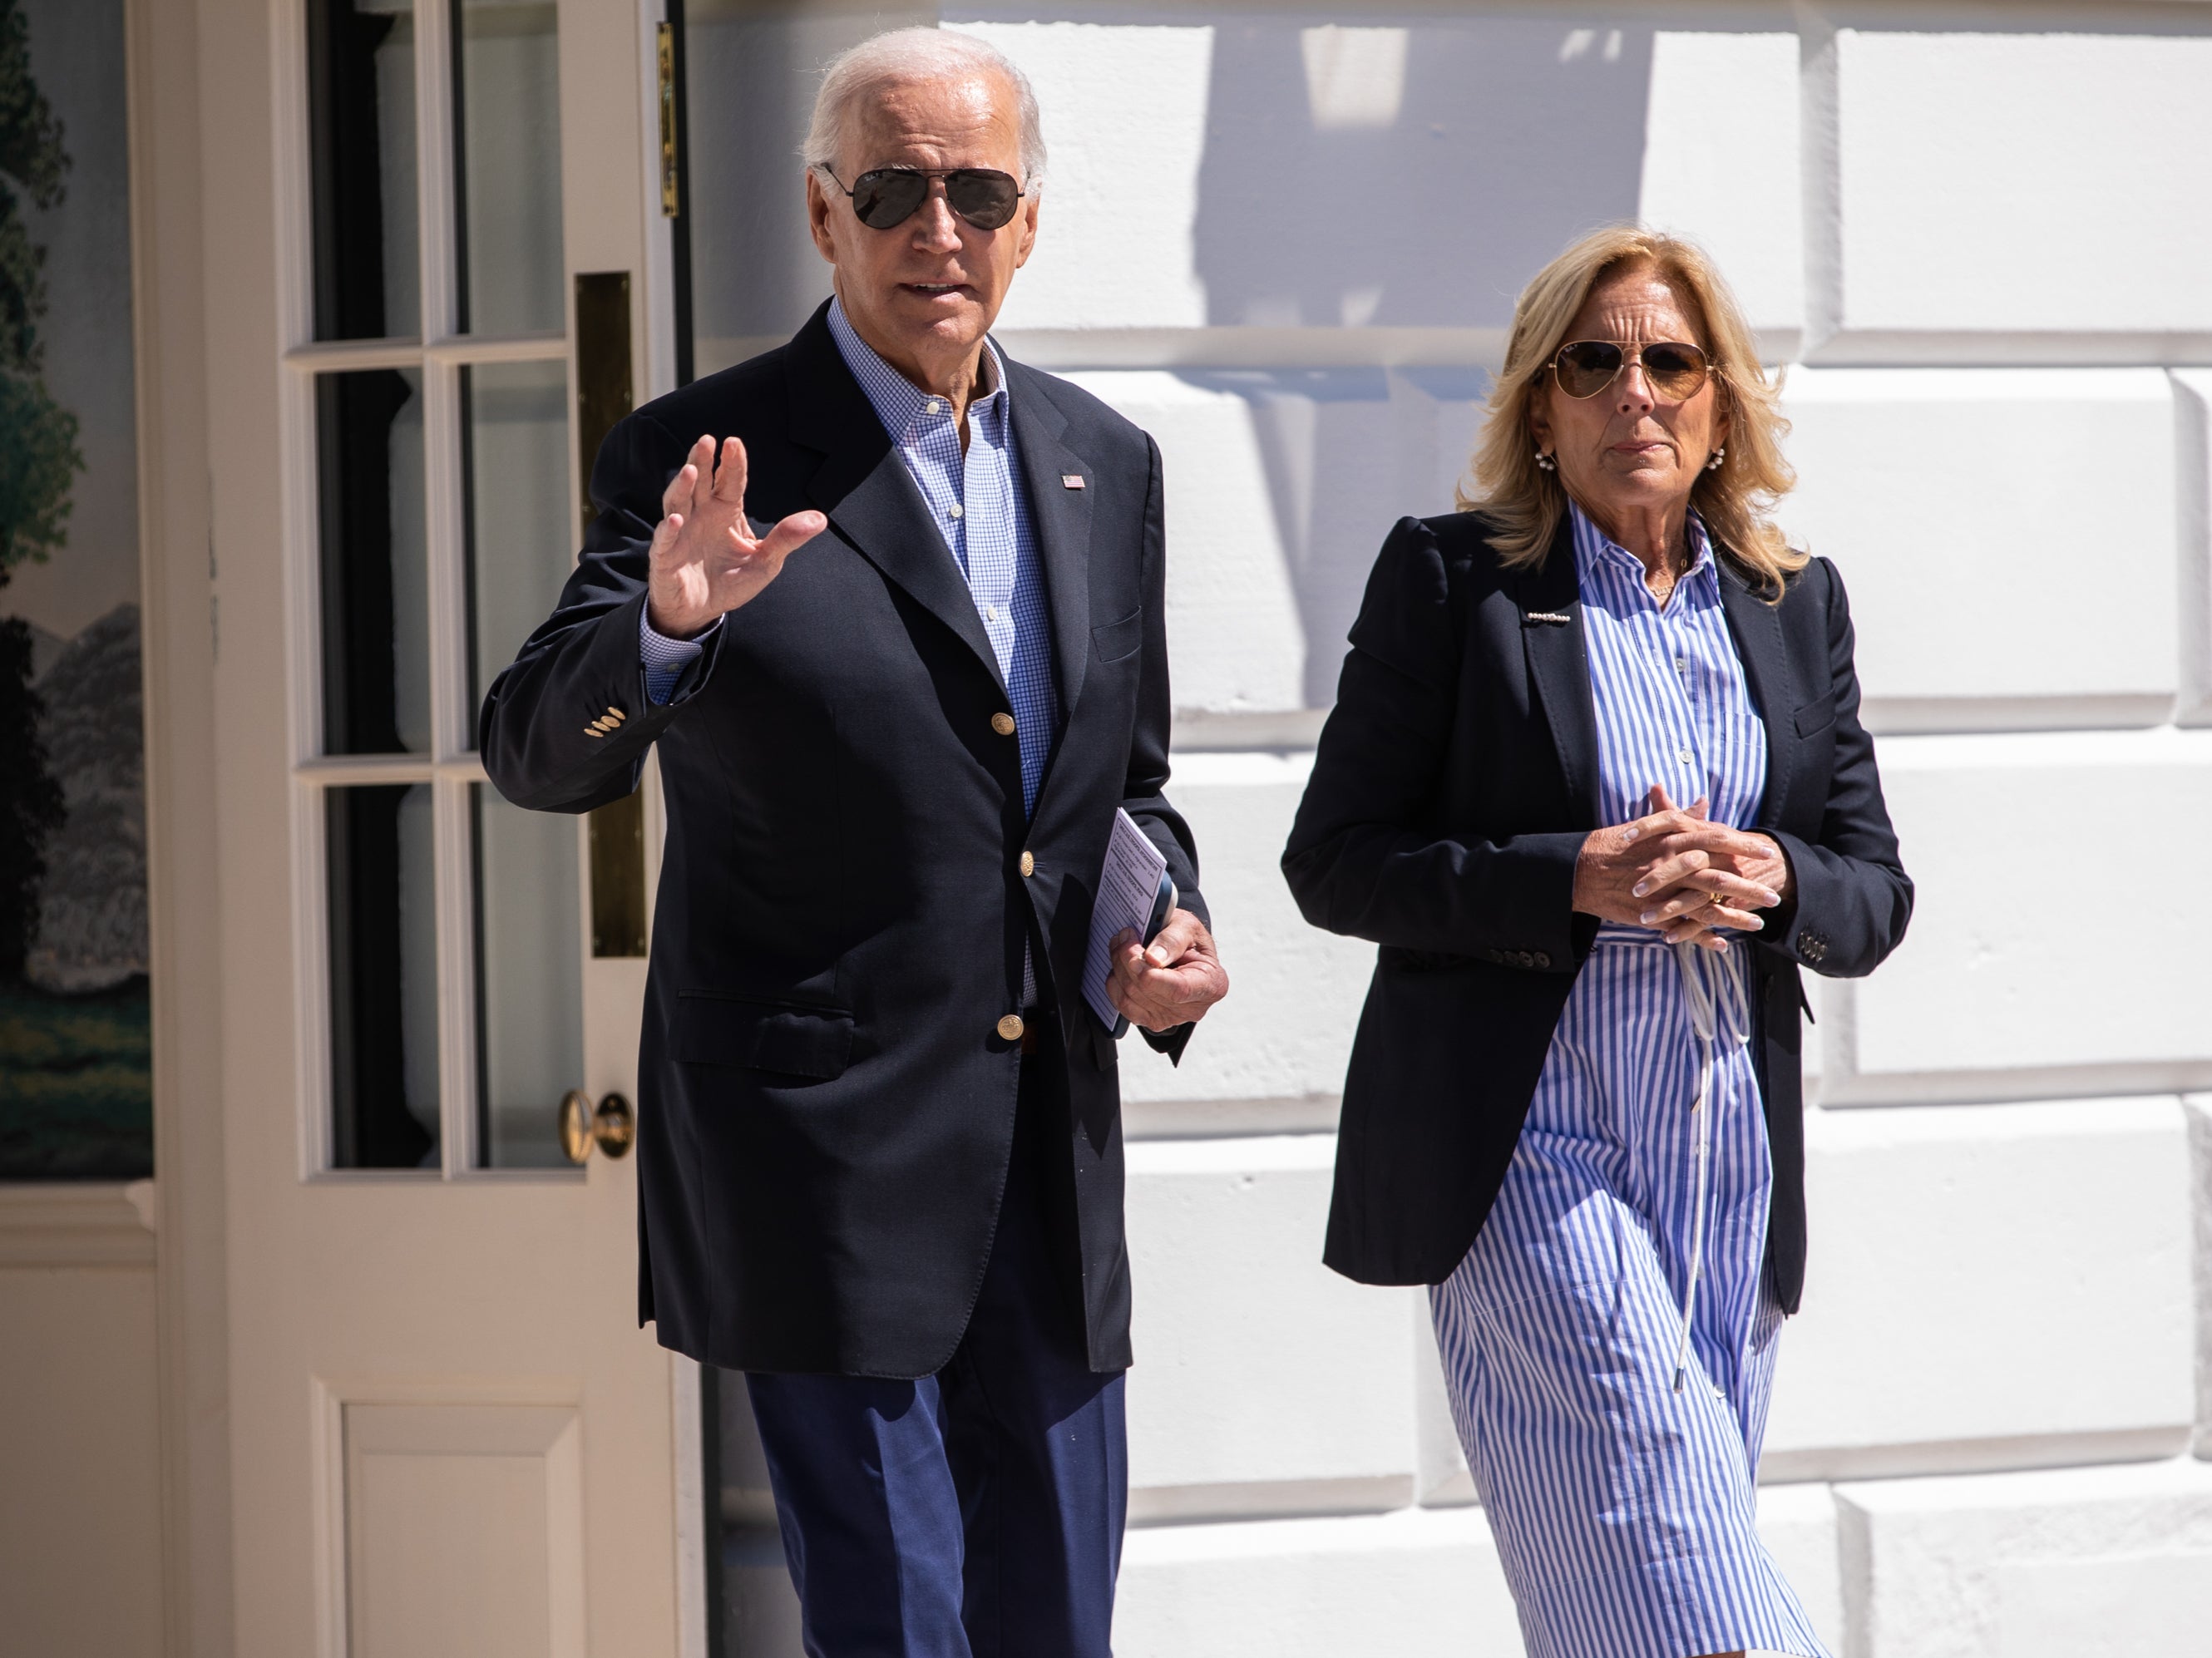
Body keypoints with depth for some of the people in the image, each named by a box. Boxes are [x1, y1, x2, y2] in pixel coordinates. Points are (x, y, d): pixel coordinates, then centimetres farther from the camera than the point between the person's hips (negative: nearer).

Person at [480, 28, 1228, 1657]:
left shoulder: (1106, 464, 11)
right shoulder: (707, 462, -7)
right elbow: (537, 753, -15)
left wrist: (1165, 924, 1)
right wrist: (665, 623, -35)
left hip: (1051, 1153, 6)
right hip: (831, 1159, -5)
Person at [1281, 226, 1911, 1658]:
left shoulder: (1798, 605, 13)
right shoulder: (1449, 579, 1)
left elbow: (1876, 893, 13)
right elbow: (1335, 860, -4)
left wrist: (1772, 883, -11)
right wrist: (1575, 883, -16)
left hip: (1733, 1148, 5)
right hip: (1530, 1140, -4)